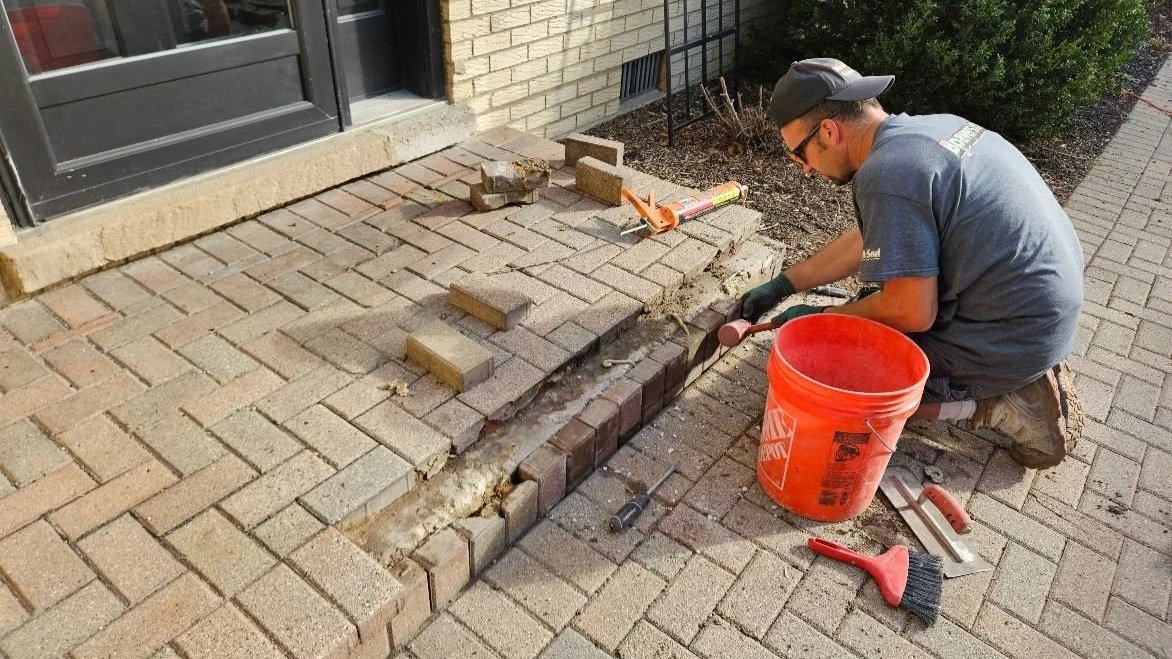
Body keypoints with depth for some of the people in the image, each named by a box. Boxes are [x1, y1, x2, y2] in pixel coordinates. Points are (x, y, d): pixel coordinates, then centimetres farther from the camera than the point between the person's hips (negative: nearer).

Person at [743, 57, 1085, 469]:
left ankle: (1003, 405, 1)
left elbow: (912, 313, -24)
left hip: (1019, 337, -9)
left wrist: (822, 318, -7)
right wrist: (783, 285, 17)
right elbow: (868, 238, 15)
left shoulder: (886, 175, -24)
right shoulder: (928, 127, 5)